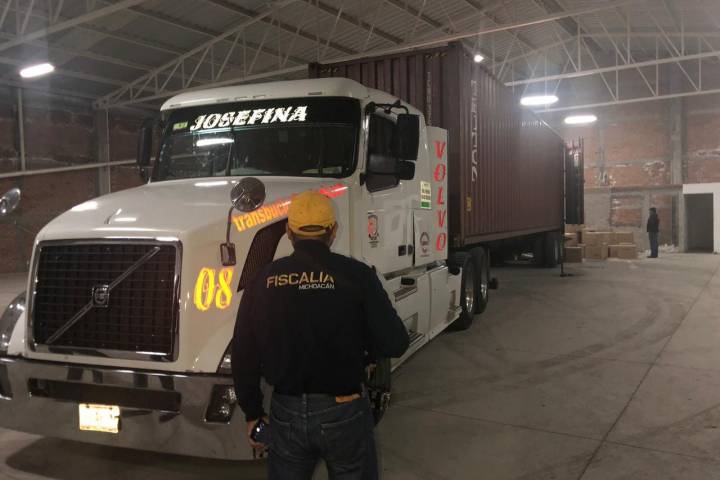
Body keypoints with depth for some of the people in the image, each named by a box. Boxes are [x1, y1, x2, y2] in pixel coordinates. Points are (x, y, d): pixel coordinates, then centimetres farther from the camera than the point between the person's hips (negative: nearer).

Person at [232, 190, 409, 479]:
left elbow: (243, 357, 1)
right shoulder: (355, 274, -12)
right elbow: (394, 344, -13)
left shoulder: (264, 280, -3)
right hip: (343, 412, -2)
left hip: (286, 412, 2)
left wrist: (253, 413, 13)